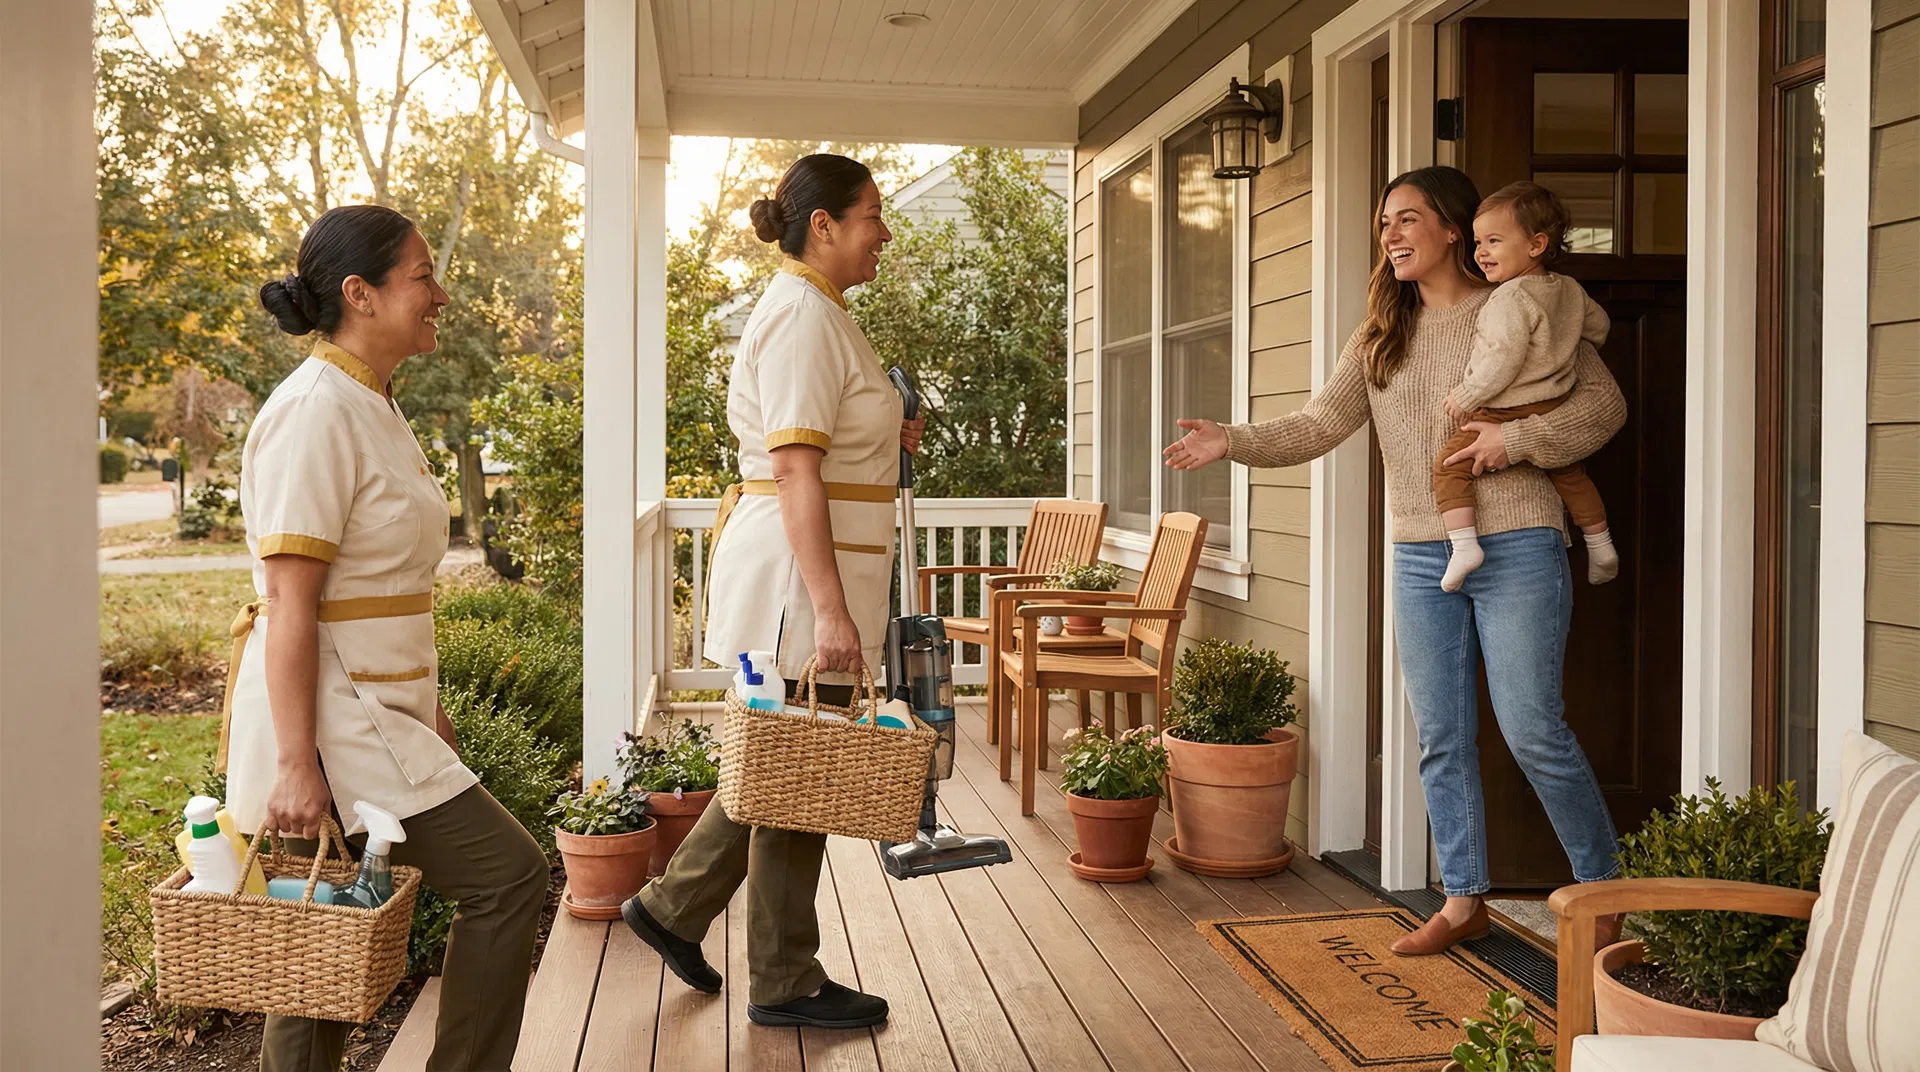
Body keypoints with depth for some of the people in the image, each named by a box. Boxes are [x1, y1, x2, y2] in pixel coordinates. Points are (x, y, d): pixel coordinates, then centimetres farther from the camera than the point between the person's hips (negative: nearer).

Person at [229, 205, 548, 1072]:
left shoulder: (370, 407, 13)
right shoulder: (314, 411, -16)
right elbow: (289, 602, -20)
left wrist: (428, 708, 22)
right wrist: (295, 763, -22)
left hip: (375, 708, 10)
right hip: (332, 718, -10)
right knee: (507, 875, -5)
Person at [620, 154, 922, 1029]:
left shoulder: (808, 310, 17)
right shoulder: (804, 315, -15)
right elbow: (794, 472, -22)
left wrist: (877, 441, 14)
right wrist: (829, 608, -26)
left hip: (807, 574, 10)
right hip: (800, 572, -10)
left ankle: (673, 907, 29)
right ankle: (785, 984, 14)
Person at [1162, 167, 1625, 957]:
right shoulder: (1380, 337, 12)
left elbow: (1604, 402, -1)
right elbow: (1319, 424, 2)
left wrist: (1520, 437, -16)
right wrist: (1235, 442, -14)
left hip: (1516, 547, -5)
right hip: (1421, 558, 5)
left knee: (1532, 729, -5)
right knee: (1442, 738, 8)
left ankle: (1605, 886, 14)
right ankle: (1464, 901, 20)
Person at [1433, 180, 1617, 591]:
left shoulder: (1512, 297, -17)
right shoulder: (1569, 290, 10)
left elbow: (1504, 359, -24)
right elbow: (1599, 325, 26)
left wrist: (1467, 395, -15)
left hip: (1506, 415, -9)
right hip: (1556, 411, 9)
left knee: (1448, 463, -5)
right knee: (1569, 472, 28)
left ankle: (1464, 544, -19)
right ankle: (1600, 545, 36)